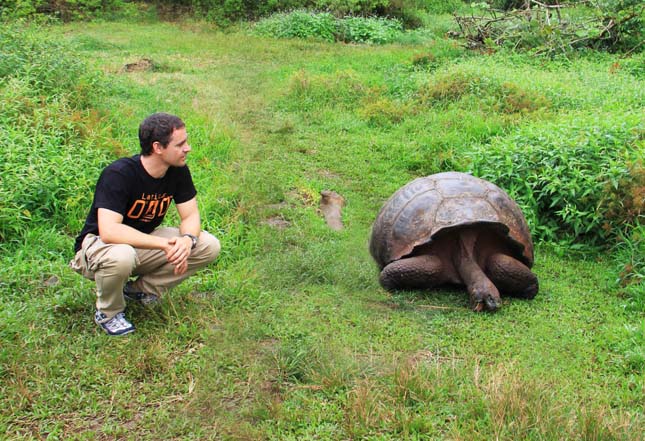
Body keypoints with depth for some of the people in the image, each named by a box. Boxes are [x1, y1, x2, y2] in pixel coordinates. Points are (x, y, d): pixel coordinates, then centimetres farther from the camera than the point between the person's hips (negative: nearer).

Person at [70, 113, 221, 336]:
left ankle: (140, 290, 3)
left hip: (144, 241, 6)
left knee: (209, 246, -13)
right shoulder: (118, 174, -29)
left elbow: (190, 216, -6)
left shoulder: (178, 170, -10)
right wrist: (164, 244, -44)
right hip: (98, 244, -6)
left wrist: (187, 240, -31)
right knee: (121, 256, -43)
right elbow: (109, 231, -39)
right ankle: (108, 313, -9)